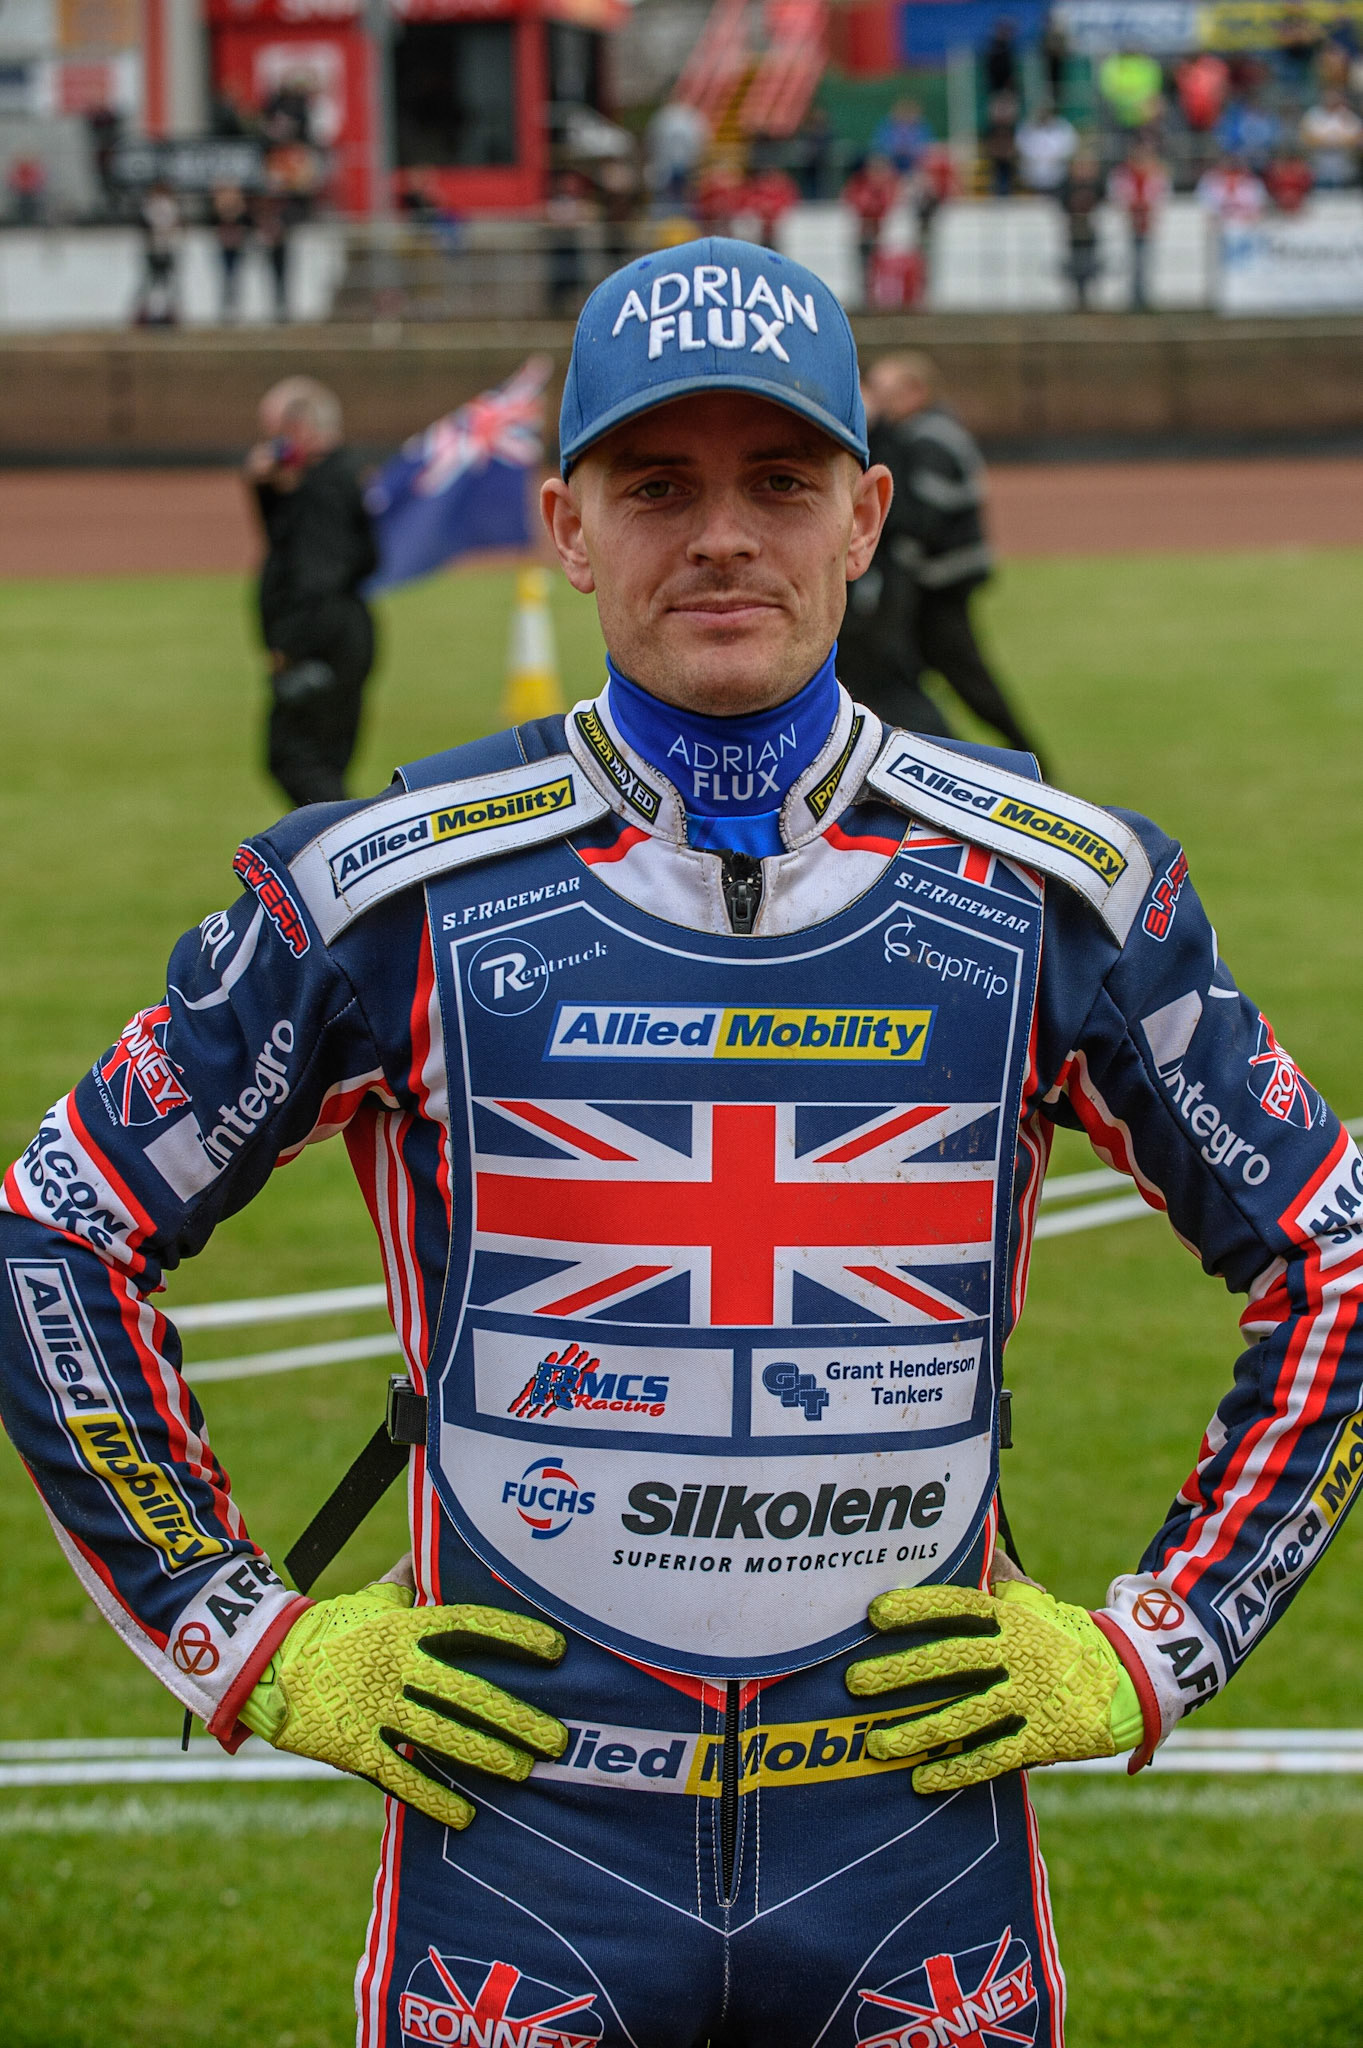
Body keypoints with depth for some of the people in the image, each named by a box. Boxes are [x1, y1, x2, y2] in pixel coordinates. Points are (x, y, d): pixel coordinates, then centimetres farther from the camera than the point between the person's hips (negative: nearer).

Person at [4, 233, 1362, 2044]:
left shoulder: (1055, 890, 2)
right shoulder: (391, 892, -2)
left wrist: (1149, 1655, 4)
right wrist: (252, 1651, 1)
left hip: (919, 1833, 1)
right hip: (521, 1842, -1)